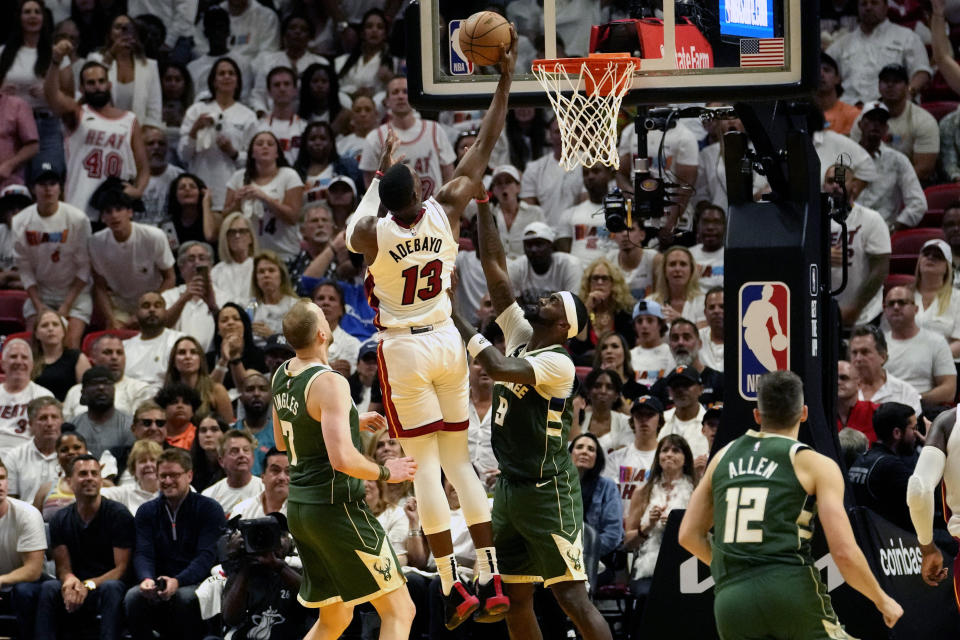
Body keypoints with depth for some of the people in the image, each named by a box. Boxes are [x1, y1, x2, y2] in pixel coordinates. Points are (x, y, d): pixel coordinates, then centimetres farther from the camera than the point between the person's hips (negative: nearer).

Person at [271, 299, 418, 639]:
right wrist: (385, 472, -10)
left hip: (299, 509, 9)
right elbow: (343, 459, -28)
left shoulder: (282, 375, 8)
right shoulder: (329, 383, -19)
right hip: (337, 509, -9)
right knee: (399, 611, -4)